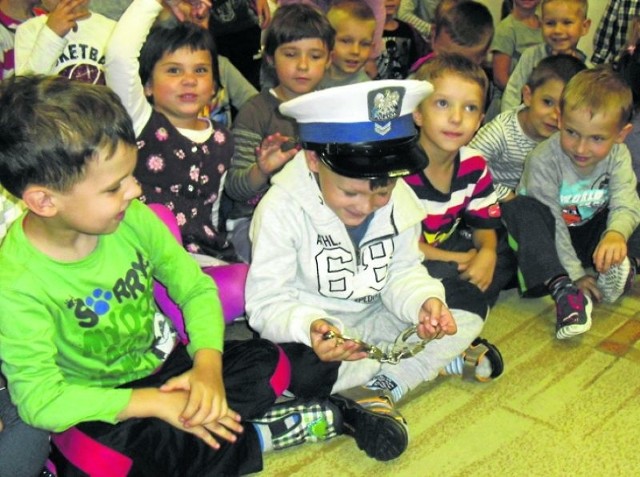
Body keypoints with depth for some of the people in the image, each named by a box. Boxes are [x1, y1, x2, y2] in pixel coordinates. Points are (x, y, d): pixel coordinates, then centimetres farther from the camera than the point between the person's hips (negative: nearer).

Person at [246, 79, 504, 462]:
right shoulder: (282, 208, -22)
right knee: (305, 374, -37)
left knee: (471, 310, -7)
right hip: (316, 333, -5)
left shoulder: (400, 199, -7)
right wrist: (308, 326, -43)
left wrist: (424, 300, -27)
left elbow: (403, 273, -4)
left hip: (376, 321, 5)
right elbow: (267, 301, -22)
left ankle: (376, 390, -17)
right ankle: (441, 359, -19)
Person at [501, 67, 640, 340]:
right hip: (550, 244, -3)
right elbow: (551, 221, -25)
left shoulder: (618, 156, -11)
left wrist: (616, 234, -47)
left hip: (590, 235, 4)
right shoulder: (543, 159, -25)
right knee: (518, 209, -35)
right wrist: (574, 274, -28)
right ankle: (563, 291, -45)